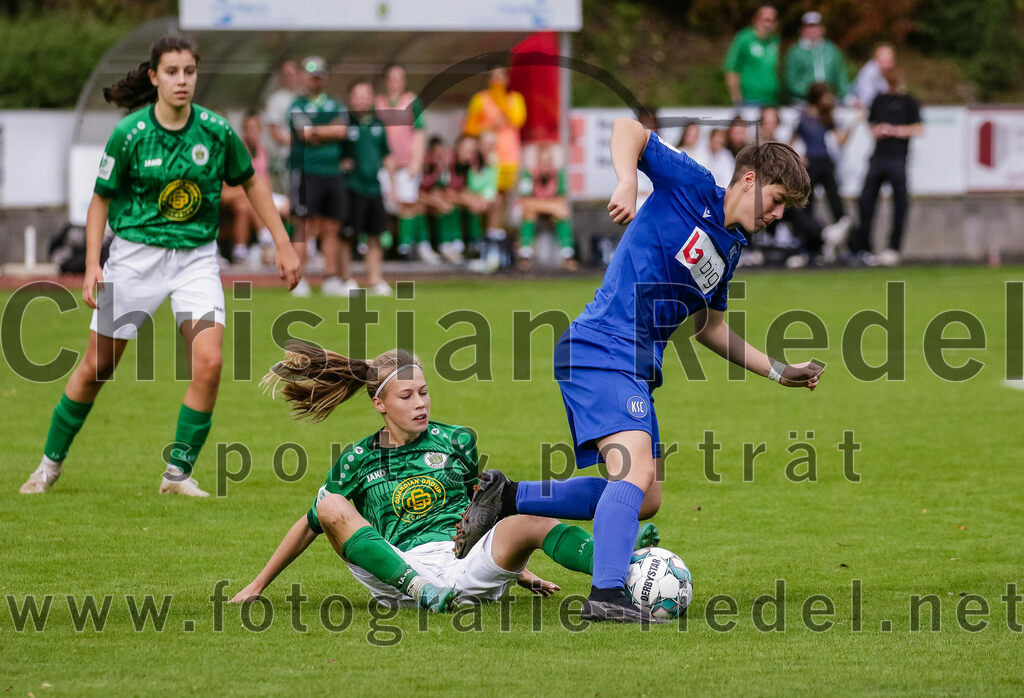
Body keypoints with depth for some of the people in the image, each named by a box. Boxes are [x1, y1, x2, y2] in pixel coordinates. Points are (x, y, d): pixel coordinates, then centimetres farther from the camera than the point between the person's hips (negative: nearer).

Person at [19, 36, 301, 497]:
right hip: (136, 254, -1)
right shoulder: (129, 134, -11)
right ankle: (51, 463, 24)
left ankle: (178, 474, -4)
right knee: (96, 367, 3)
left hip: (196, 256, 1)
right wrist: (92, 265, -10)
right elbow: (101, 199, 0)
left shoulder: (216, 131, -6)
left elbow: (251, 183, 9)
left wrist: (283, 246, 7)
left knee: (208, 362, -17)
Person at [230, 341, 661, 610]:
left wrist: (517, 569, 25)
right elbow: (311, 525, 22)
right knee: (331, 505, -23)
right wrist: (259, 585, 22)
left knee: (532, 523, -28)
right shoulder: (357, 461, 14)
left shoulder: (457, 442, 17)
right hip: (398, 569, -1)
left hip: (469, 561, 1)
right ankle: (418, 589, -44)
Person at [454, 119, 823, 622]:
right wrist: (626, 185, -27)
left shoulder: (730, 248, 19)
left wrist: (778, 371, 27)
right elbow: (627, 128, -11)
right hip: (600, 349, -9)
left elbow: (708, 327, 30)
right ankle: (606, 596, -34)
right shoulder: (693, 187, -5)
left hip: (637, 367, 9)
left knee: (644, 501, 11)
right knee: (638, 471, -25)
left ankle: (507, 498, 17)